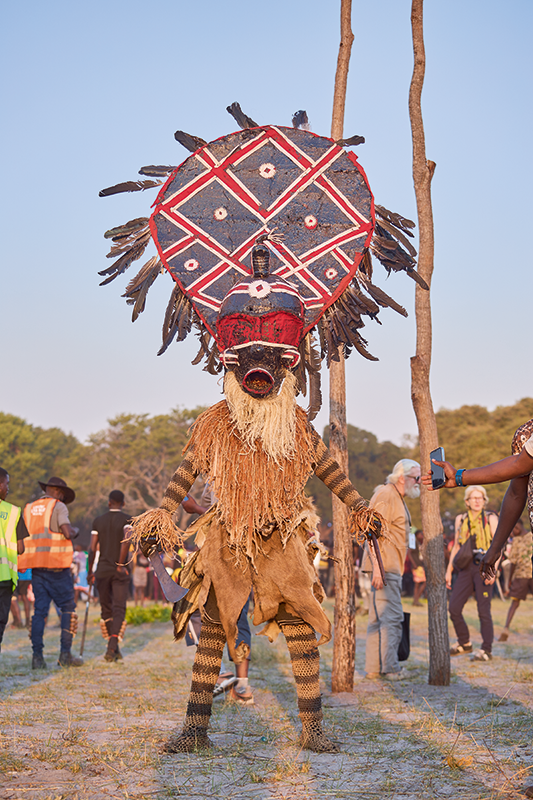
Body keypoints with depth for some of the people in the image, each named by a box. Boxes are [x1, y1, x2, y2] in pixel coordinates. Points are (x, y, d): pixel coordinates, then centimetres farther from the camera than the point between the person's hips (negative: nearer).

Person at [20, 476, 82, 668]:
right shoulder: (58, 507, -3)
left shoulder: (28, 509, 14)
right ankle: (65, 654, 0)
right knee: (68, 609, 4)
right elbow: (67, 532, -16)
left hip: (36, 566, 5)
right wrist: (72, 532, 5)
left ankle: (37, 656, -1)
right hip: (57, 566, -5)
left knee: (39, 610, 6)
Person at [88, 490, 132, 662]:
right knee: (119, 610, -3)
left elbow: (93, 548, 3)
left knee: (106, 610, 13)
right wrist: (120, 564, -14)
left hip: (102, 570, 3)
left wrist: (90, 572, 10)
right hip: (120, 572, -3)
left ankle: (113, 648, 20)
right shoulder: (127, 520, -2)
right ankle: (112, 648, -19)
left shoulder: (98, 521, 7)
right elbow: (126, 540, -20)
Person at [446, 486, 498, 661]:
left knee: (483, 610, -8)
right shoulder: (461, 519, 13)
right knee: (454, 608, 1)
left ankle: (486, 650, 1)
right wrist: (448, 571, 14)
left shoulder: (490, 518, 1)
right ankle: (464, 643, 20)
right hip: (466, 568, 5)